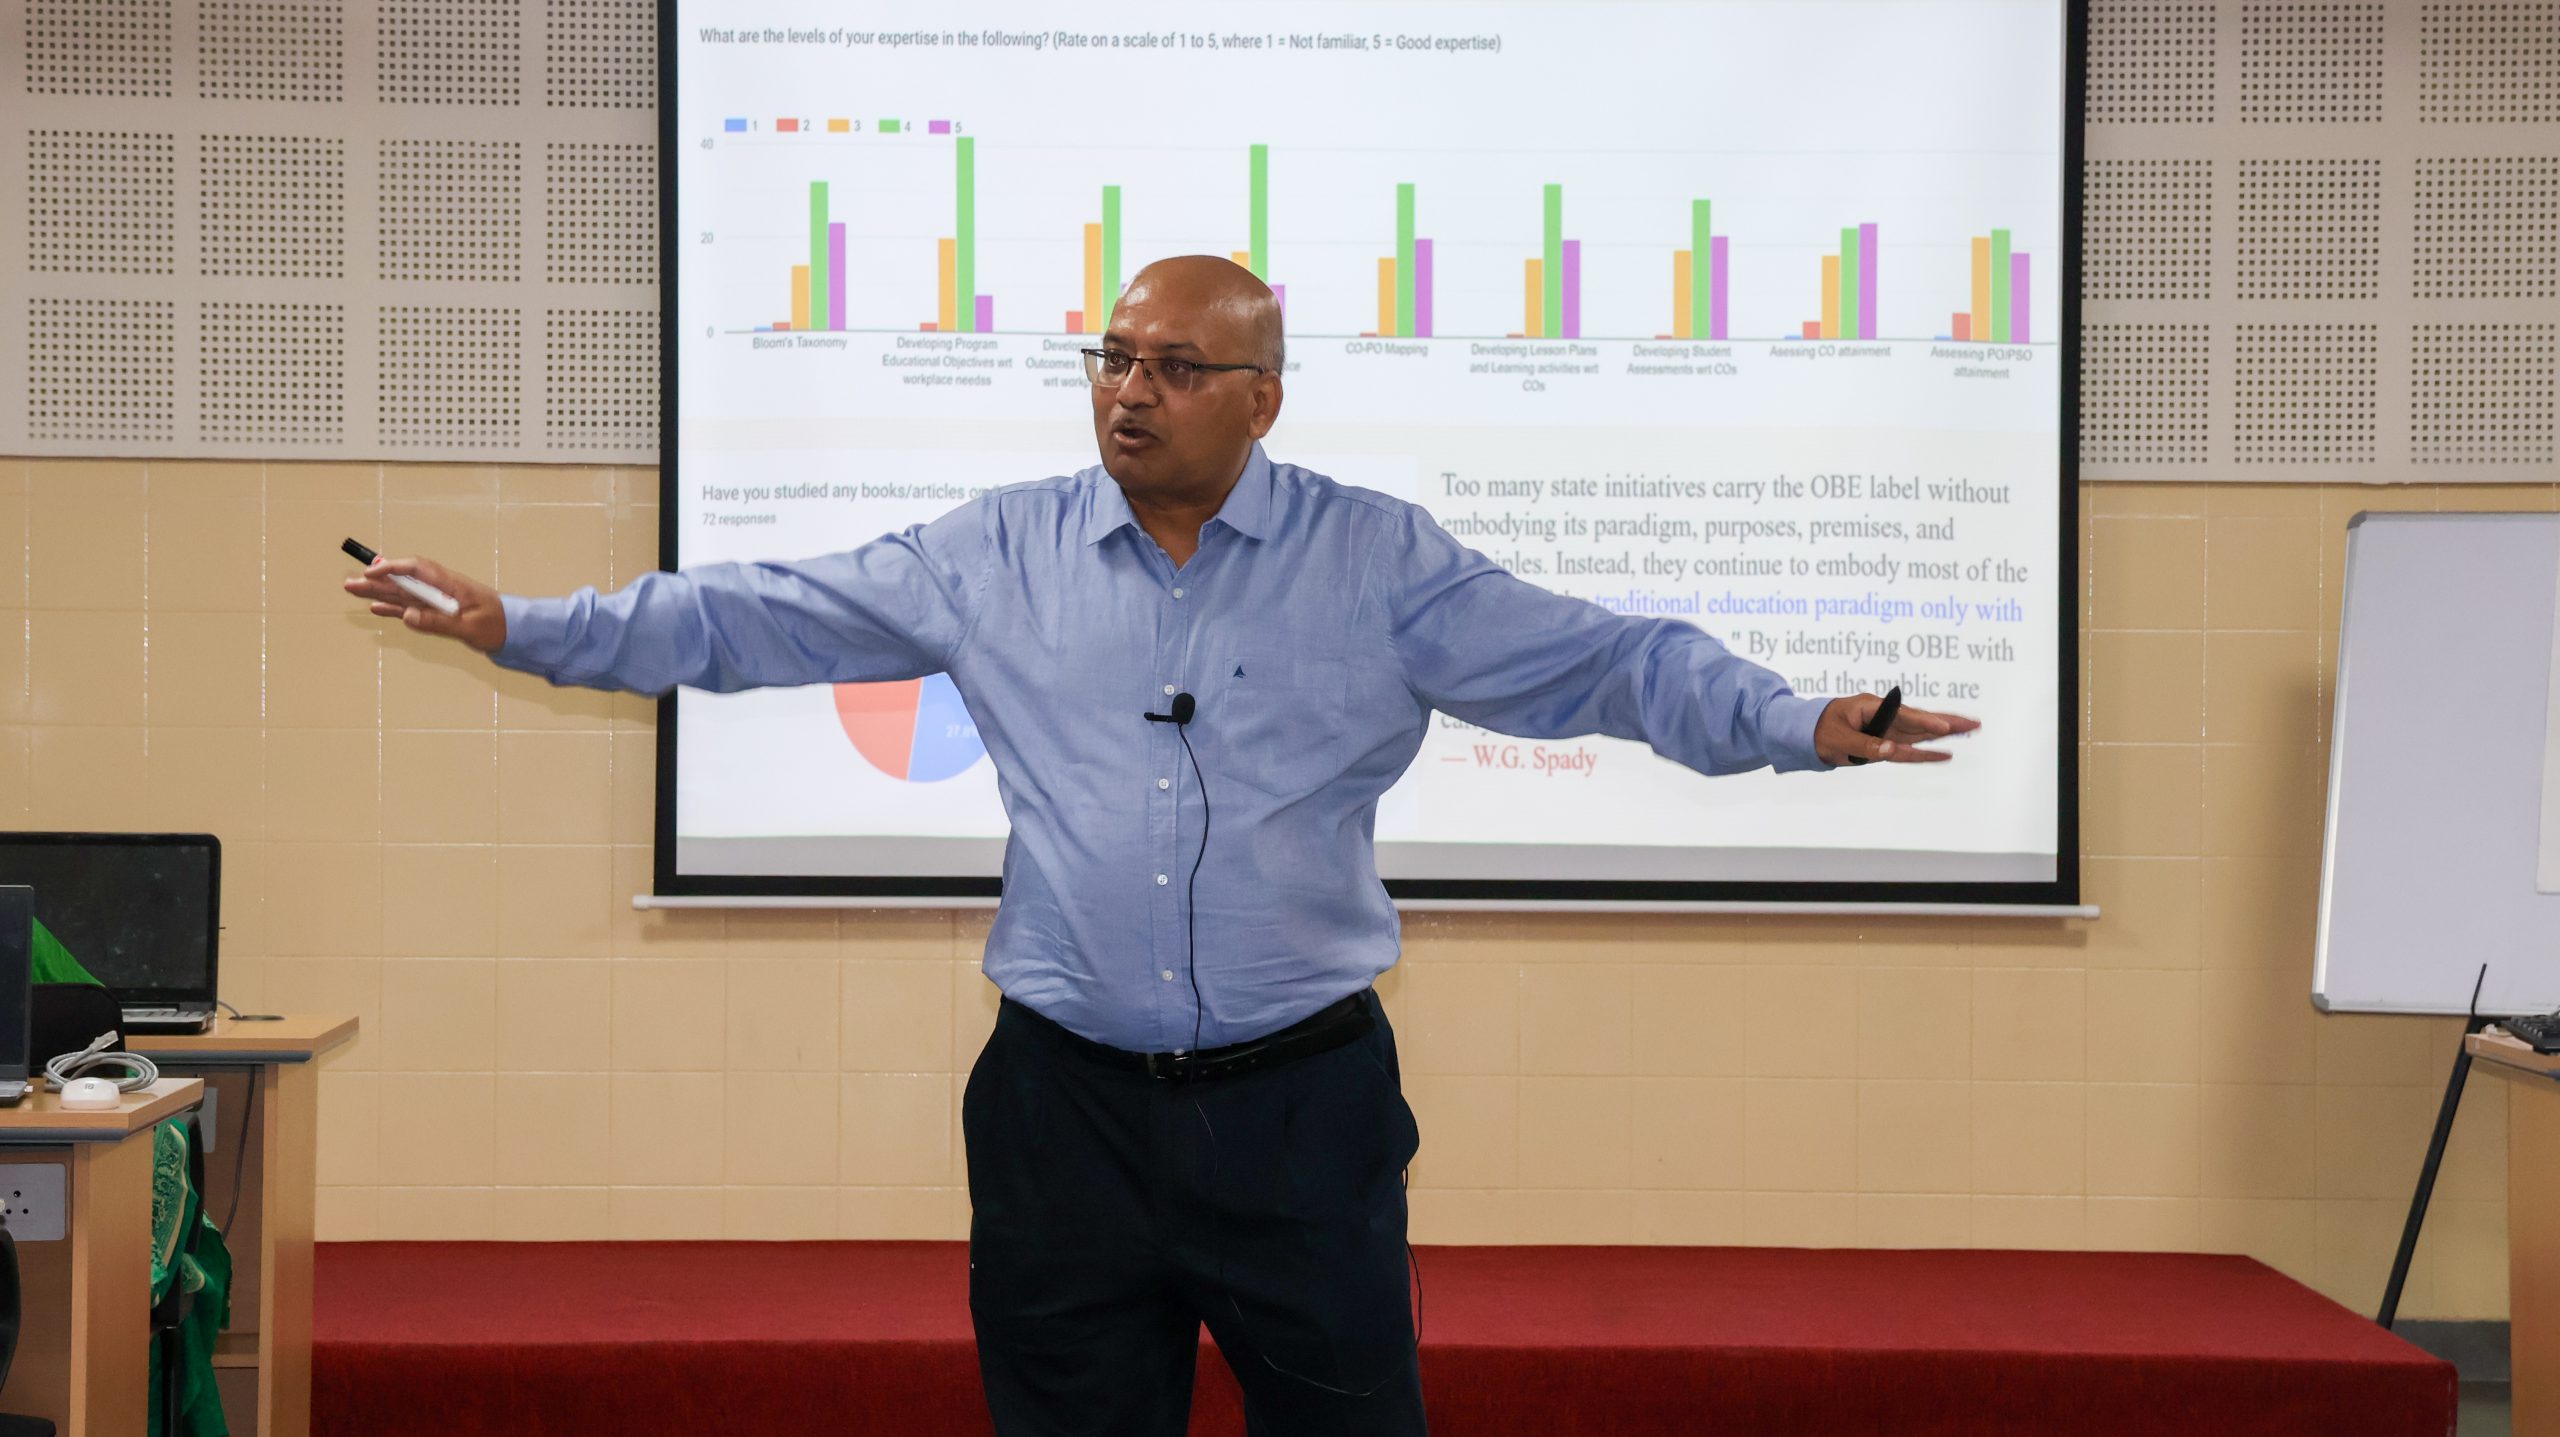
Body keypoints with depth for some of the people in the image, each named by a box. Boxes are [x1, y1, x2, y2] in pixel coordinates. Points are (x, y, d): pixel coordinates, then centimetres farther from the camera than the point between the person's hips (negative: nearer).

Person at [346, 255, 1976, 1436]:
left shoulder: (1380, 560, 1)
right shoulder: (995, 555, 5)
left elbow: (1600, 661, -3)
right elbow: (755, 619, 7)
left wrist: (1800, 725, -16)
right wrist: (520, 625, 2)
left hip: (1304, 1101, -1)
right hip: (1065, 1102, 2)